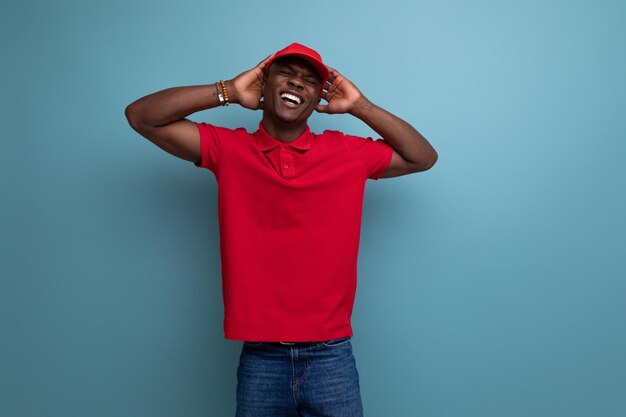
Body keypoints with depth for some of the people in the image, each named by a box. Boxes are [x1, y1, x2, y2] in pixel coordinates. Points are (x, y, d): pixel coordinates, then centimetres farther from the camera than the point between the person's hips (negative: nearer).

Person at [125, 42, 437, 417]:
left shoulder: (349, 153, 3)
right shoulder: (229, 149, 1)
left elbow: (424, 158, 10)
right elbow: (141, 116, 0)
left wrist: (359, 106, 0)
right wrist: (228, 92, -6)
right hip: (260, 359, 0)